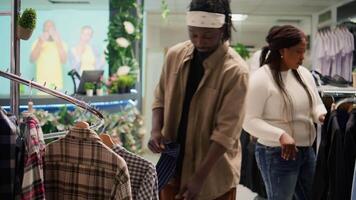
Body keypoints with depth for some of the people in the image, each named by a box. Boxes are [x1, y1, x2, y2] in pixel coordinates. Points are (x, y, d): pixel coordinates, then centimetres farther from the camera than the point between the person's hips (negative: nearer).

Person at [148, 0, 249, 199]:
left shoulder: (236, 70, -18)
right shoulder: (175, 55, -3)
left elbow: (226, 131, -20)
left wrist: (199, 177, -21)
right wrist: (156, 130, -9)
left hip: (213, 172, -4)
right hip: (173, 162, 4)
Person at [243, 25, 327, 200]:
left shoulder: (304, 74, 5)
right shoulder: (260, 79, -16)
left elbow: (317, 104, 13)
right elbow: (249, 121, -19)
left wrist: (322, 116, -11)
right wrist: (281, 135, -31)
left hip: (307, 151, 7)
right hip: (276, 154, -7)